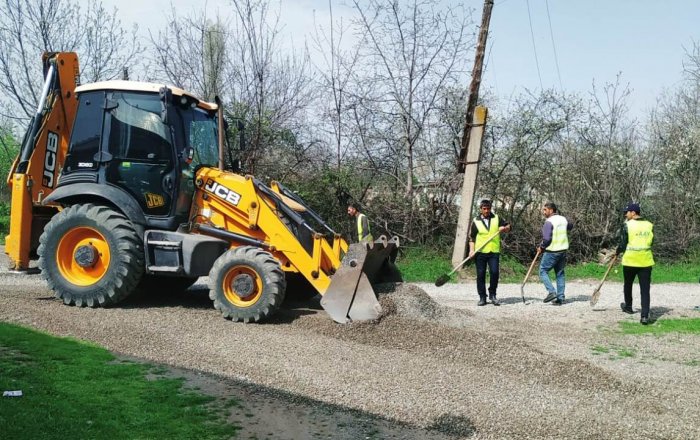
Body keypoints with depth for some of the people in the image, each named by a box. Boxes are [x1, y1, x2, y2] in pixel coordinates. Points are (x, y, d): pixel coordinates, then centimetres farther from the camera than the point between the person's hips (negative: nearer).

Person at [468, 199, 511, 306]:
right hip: (480, 252, 0)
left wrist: (504, 228, -6)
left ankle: (492, 295, 8)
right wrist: (471, 250, -5)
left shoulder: (497, 218, 9)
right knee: (480, 275, 2)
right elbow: (471, 237, 6)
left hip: (494, 252, 0)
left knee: (494, 272, -10)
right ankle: (482, 297, 12)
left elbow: (508, 226, 17)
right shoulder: (476, 221, 5)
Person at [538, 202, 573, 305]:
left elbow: (546, 239, -22)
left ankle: (551, 292, -8)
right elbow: (570, 226, 31)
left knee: (543, 271, 4)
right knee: (560, 273, 11)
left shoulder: (549, 222, -16)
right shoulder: (563, 219, 9)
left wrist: (541, 247, -6)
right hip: (563, 250, 7)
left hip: (552, 251, -7)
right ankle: (560, 298, 11)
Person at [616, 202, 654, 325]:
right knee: (645, 289, 2)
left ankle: (628, 307, 38)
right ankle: (645, 316, -6)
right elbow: (650, 242, 11)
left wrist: (617, 253, 10)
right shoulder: (649, 225, 4)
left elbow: (622, 244, -8)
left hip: (630, 261, -3)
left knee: (628, 285, 21)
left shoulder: (627, 225, -10)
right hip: (646, 262, 3)